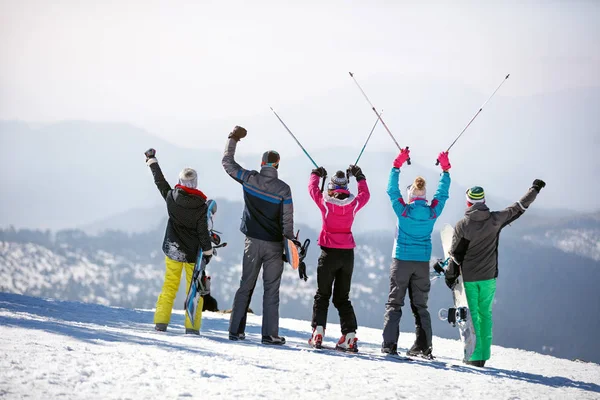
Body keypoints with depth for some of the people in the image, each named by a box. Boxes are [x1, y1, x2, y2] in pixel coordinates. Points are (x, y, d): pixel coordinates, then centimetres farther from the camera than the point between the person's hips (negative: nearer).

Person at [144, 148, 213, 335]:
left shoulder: (171, 197, -9)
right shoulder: (201, 206, -16)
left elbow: (160, 181, 8)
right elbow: (203, 231, -12)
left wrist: (151, 160, 20)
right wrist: (208, 251, 0)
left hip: (173, 250, 3)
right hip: (193, 253, -3)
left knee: (169, 285, 11)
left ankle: (161, 321, 4)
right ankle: (192, 326, 0)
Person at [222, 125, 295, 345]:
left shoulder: (249, 179, -5)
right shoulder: (283, 189, -10)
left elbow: (227, 162, 9)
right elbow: (287, 221, -7)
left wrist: (233, 138, 21)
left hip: (253, 242, 2)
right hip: (274, 245, -2)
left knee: (246, 286, 10)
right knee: (271, 290, 1)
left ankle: (236, 330, 8)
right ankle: (270, 334, -1)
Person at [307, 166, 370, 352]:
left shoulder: (325, 202, -8)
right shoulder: (353, 203, -2)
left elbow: (312, 188, 12)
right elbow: (365, 195, 21)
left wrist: (316, 174, 31)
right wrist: (359, 177, 35)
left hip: (329, 252, -3)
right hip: (347, 253, 3)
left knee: (322, 295, 7)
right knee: (343, 297, 10)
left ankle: (318, 331, -8)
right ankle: (350, 336, -1)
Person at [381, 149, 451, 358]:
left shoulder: (403, 210, -10)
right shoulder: (433, 212, -4)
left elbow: (392, 190, 0)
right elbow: (442, 194, 10)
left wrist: (397, 166, 6)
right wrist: (445, 170, 20)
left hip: (401, 261, -3)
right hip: (422, 263, 3)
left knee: (394, 303, 3)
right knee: (420, 305, 9)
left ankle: (389, 343, -6)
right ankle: (423, 346, 4)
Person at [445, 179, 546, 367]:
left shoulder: (462, 225, -12)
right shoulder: (495, 220, -6)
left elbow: (455, 254, -6)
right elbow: (519, 207, 6)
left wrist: (450, 276, 7)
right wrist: (535, 189, 20)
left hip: (468, 277, -2)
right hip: (488, 276, 2)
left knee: (472, 314, 3)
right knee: (485, 312, 13)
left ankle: (475, 356, -1)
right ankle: (484, 354, 11)